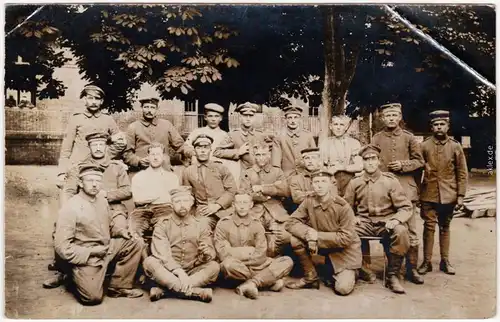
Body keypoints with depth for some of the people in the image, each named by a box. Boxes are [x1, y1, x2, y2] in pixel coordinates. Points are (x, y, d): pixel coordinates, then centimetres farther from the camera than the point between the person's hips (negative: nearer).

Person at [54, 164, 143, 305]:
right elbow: (62, 246, -19)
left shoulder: (102, 199, 4)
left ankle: (119, 287, 5)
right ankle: (77, 279, 16)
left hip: (106, 249, 7)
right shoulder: (70, 208, -18)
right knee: (93, 297, -18)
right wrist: (91, 251, -20)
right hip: (85, 257, -7)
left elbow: (110, 221, 22)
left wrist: (120, 230, 0)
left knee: (133, 245, -5)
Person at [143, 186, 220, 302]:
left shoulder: (201, 224, 4)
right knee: (149, 262, -28)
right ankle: (194, 291, -38)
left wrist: (206, 253, -28)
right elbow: (161, 254, -15)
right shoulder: (162, 225, -1)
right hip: (168, 272, -1)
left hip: (193, 272, 1)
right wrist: (179, 272, -29)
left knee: (214, 266, -26)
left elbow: (211, 253, -3)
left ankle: (162, 290, -32)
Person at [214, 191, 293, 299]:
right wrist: (250, 251, -9)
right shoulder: (223, 224, -2)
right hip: (234, 269, -3)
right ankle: (270, 281, -18)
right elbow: (224, 254, -12)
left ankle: (251, 283, -29)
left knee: (287, 261, -13)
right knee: (228, 264, -38)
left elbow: (261, 255, -5)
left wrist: (238, 260, -14)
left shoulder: (257, 224, 5)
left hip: (255, 267, 3)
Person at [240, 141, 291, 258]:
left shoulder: (278, 172, 20)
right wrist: (270, 194, -2)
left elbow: (285, 191, 2)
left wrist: (262, 188, -3)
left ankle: (269, 257, 3)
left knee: (285, 236, -25)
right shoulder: (247, 174, 17)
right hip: (255, 213, -1)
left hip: (276, 213, 1)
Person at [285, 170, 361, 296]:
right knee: (295, 239, -19)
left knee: (343, 289, -19)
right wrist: (309, 232, -30)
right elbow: (291, 222, -11)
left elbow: (346, 238, -22)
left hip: (344, 250, -4)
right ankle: (311, 278, 0)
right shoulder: (309, 201, -11)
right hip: (321, 245, 4)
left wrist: (318, 236, -27)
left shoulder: (343, 206, -23)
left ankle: (349, 273, 18)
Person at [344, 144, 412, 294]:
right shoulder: (354, 183, 7)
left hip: (386, 223, -1)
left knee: (401, 231, -33)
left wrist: (396, 220, -21)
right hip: (363, 223, 1)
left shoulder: (391, 181, 1)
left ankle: (392, 276, -13)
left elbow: (406, 207, -2)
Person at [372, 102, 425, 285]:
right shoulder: (376, 139, 5)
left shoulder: (409, 137, 5)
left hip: (406, 190, 0)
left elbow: (419, 161, 6)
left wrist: (403, 165, -11)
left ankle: (412, 269, 12)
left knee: (411, 232, 0)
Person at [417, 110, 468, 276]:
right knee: (429, 228, 1)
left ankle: (445, 261, 22)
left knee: (445, 228, 11)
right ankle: (427, 262, 10)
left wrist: (460, 195, -2)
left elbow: (462, 173, 2)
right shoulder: (424, 146, -1)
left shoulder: (456, 147, 1)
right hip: (429, 195, -1)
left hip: (448, 195, 1)